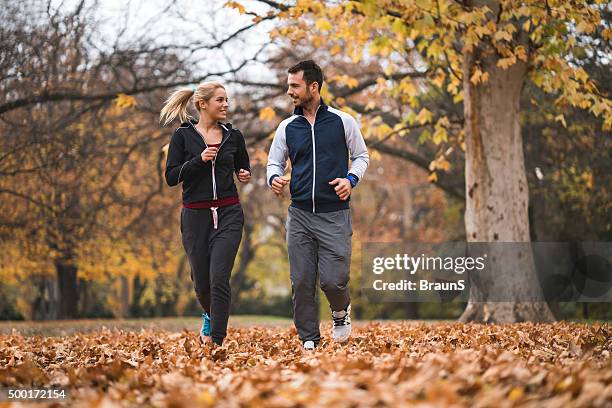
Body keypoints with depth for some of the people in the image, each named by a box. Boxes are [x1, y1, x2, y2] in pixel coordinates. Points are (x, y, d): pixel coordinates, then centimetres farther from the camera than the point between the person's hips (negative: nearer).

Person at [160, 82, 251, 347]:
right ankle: (211, 315, 41)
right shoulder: (183, 135, 0)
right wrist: (199, 160, -17)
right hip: (196, 215, 0)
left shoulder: (233, 136, 7)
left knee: (219, 278, -14)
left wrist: (246, 175, -1)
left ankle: (216, 340, -10)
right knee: (201, 281, 8)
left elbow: (243, 168, 22)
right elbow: (171, 177, -5)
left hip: (228, 214, 0)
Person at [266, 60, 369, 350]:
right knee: (301, 282, 0)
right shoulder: (287, 127, 8)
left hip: (335, 216, -3)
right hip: (299, 215, 3)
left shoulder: (342, 122, 1)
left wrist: (351, 179, -10)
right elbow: (274, 163, 15)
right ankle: (308, 339, 14)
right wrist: (274, 179, -8)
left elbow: (361, 156, 9)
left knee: (333, 280, -9)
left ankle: (341, 312, 25)